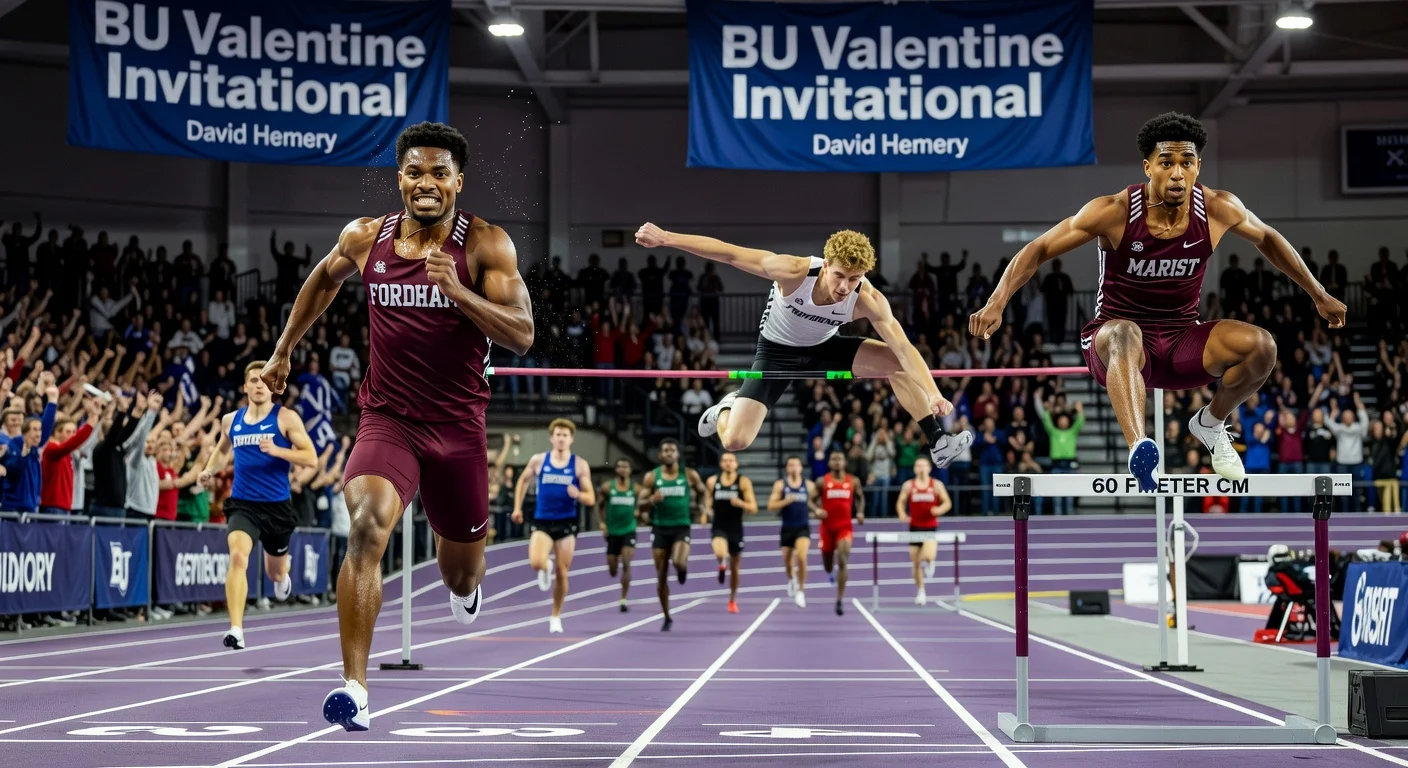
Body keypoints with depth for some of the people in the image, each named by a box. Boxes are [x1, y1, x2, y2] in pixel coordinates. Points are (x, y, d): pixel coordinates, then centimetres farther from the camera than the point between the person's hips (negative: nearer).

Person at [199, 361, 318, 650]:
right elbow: (222, 449, 27)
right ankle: (236, 630, -28)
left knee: (275, 572, 18)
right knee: (237, 557, -25)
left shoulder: (286, 418, -5)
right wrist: (210, 470, 7)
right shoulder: (231, 420, 6)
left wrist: (277, 450, -24)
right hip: (243, 504, 1)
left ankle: (282, 575, 59)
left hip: (277, 505, -1)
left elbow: (311, 458, -10)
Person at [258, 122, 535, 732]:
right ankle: (354, 687, -31)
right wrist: (284, 351, 27)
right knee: (367, 527, -30)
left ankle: (464, 587, 60)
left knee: (461, 575, 18)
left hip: (458, 428, 0)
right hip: (387, 420, 0)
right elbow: (325, 278, 22)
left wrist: (455, 289, -29)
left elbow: (521, 336, -16)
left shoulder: (486, 245, -8)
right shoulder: (365, 239, -1)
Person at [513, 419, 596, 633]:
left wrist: (578, 494, -25)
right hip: (542, 521, 0)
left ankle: (556, 617, 22)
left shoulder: (580, 465, -3)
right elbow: (523, 481, 18)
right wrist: (517, 507, 13)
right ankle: (547, 565, 17)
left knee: (562, 573, 4)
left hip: (566, 523, 0)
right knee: (536, 563, -22)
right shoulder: (538, 460, 0)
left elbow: (591, 499, -3)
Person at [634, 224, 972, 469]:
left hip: (824, 348, 2)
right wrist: (665, 238, -31)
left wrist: (933, 393, -48)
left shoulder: (868, 300, -29)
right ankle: (726, 408, 24)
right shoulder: (793, 272, -35)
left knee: (895, 362, -20)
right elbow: (728, 253, -30)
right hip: (778, 351, -2)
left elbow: (903, 347, -34)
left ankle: (938, 443, -5)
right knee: (734, 441, -14)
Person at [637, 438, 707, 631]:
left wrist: (700, 506, 1)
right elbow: (641, 505, 0)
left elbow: (702, 491, 18)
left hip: (681, 527, -1)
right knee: (661, 576, 3)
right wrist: (652, 500, -20)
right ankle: (667, 618, 16)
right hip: (660, 528, 1)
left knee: (679, 562, -28)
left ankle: (683, 568, 12)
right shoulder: (651, 477, 0)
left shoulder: (689, 475, -1)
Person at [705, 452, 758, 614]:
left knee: (734, 567, 11)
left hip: (735, 529, 0)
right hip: (718, 527, 0)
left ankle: (733, 600, 29)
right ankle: (722, 564, 5)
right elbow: (707, 502, 18)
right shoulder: (712, 482, 2)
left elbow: (754, 508, -7)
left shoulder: (744, 482, -4)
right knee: (720, 554, -32)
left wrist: (741, 503, -26)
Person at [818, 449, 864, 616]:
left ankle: (839, 601, -12)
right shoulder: (822, 481, -1)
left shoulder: (853, 481, 3)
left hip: (845, 527, -1)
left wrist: (860, 512, 0)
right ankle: (832, 573, 52)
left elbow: (860, 498, 18)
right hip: (827, 527, 1)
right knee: (828, 567, 11)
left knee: (843, 562, -16)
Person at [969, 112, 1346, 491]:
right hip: (1114, 343, -4)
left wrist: (1319, 295, 19)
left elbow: (1268, 238, 13)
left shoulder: (1219, 209, -8)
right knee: (1125, 334, -40)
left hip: (1182, 342, 4)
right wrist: (997, 302, -26)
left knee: (1261, 346, -22)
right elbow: (1038, 250, -12)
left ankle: (1211, 423, 8)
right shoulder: (1114, 213, -17)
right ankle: (1139, 451, -61)